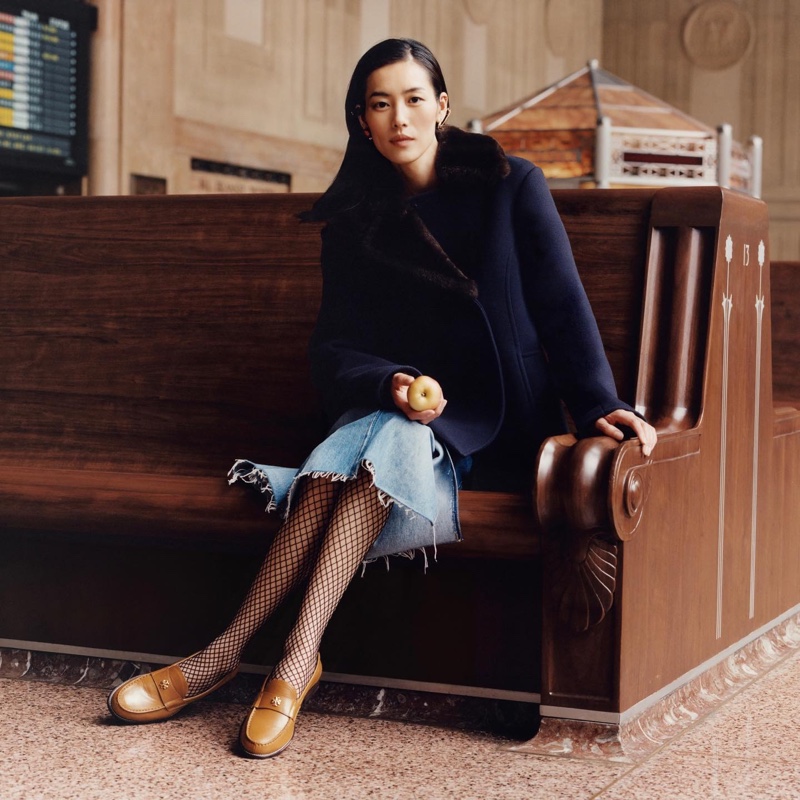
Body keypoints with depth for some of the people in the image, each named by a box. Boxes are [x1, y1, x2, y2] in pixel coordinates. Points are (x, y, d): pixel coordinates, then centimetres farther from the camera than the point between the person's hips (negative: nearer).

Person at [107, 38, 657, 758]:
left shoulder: (512, 187, 0)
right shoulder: (354, 224, 7)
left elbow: (562, 307, -5)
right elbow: (334, 351, 0)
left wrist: (597, 404, -20)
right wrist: (391, 385, -22)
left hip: (494, 429, -3)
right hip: (390, 416, 3)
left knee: (387, 444, -34)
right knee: (341, 459, -32)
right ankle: (295, 662, -38)